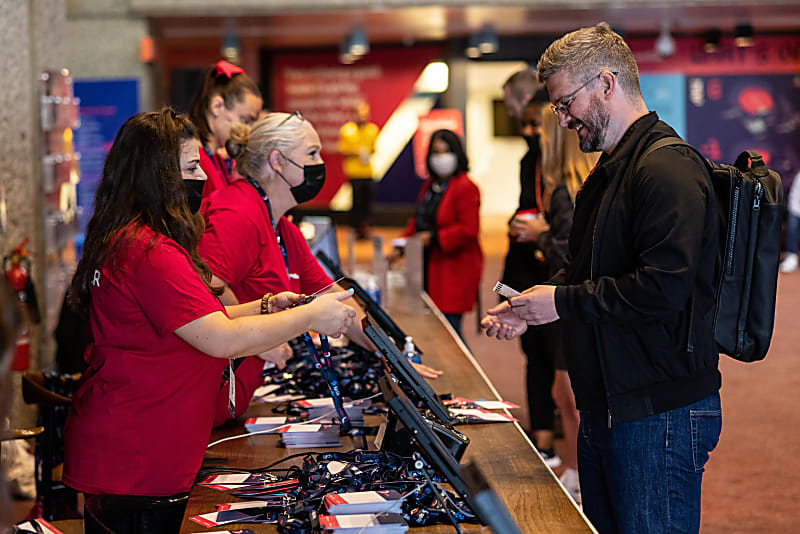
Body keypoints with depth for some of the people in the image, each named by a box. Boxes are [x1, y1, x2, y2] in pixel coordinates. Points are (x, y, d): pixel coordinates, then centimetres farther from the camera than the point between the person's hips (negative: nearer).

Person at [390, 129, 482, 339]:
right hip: (429, 270, 9)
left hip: (453, 272, -8)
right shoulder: (430, 185, 16)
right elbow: (418, 221, 25)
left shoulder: (465, 188, -12)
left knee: (449, 328, -10)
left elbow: (469, 230, -19)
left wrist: (434, 238, -18)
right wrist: (401, 248, 15)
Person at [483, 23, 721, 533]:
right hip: (606, 406, 10)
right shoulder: (611, 171, 18)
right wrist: (531, 306, 9)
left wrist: (564, 302, -16)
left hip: (660, 412, -10)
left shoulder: (669, 170, -18)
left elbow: (662, 289, -27)